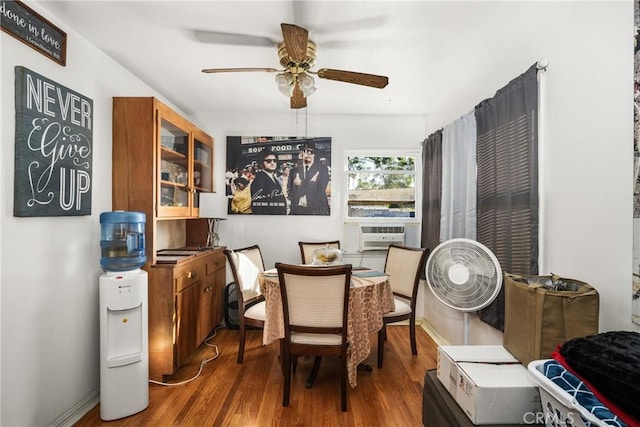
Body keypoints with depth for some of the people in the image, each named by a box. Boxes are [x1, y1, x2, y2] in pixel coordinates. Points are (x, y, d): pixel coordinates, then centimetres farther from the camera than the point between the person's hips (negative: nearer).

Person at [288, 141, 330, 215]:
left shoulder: (322, 168, 2)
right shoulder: (294, 170, 8)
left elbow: (320, 191, -7)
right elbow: (291, 194, 2)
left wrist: (301, 184, -2)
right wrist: (310, 183, -8)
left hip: (317, 210, -1)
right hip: (298, 211, 2)